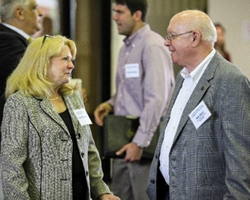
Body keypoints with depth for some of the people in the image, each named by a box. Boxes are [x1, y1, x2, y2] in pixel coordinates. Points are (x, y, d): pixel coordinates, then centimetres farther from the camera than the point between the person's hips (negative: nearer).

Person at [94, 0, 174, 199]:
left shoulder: (152, 45, -14)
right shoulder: (126, 47, 15)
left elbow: (156, 99, -21)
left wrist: (140, 142, -23)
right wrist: (110, 104, 5)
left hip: (144, 143, -9)